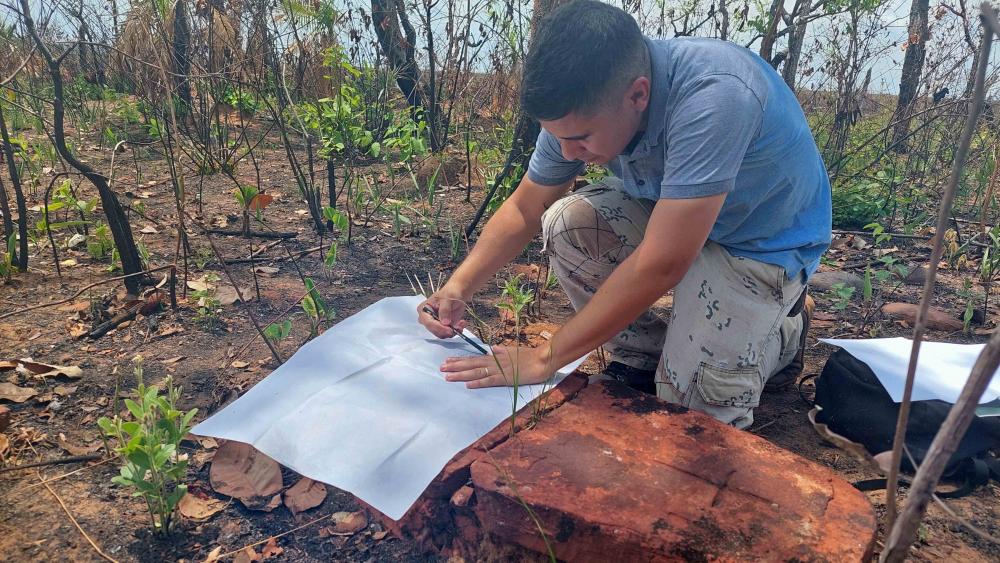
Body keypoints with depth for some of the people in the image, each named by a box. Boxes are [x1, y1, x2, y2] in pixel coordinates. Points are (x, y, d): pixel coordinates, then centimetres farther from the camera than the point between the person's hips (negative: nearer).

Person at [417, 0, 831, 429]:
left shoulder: (712, 95, -39)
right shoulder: (582, 106, -18)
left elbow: (660, 265, -39)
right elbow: (525, 209, -4)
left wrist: (543, 359, -31)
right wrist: (458, 289, -19)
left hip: (763, 242, -5)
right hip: (671, 214, 6)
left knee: (691, 410, -16)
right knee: (566, 223, -21)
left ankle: (783, 332, 14)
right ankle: (643, 359, 0)